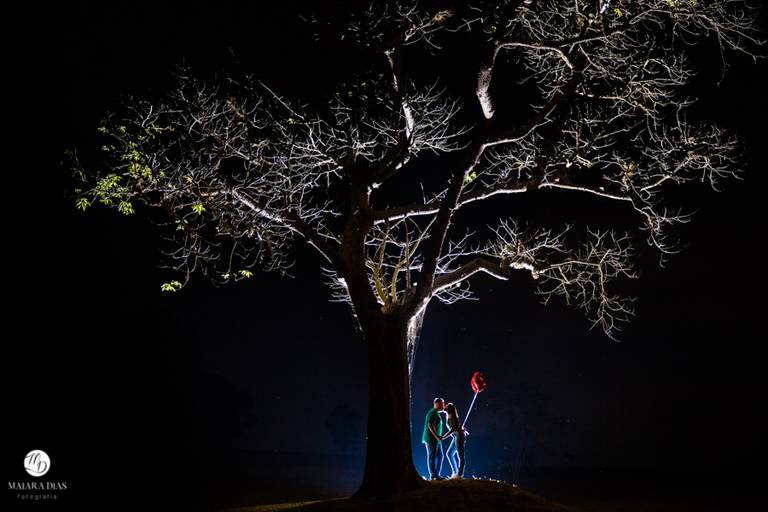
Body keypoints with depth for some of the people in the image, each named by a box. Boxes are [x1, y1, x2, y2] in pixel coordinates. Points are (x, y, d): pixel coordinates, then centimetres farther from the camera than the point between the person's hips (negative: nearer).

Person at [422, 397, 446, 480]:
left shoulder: (437, 413, 18)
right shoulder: (433, 413, -14)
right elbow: (430, 425, -25)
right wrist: (436, 436, -27)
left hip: (436, 439, 10)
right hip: (431, 439, -10)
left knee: (440, 456, 12)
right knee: (432, 456, -6)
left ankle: (436, 474, 18)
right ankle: (433, 476, -3)